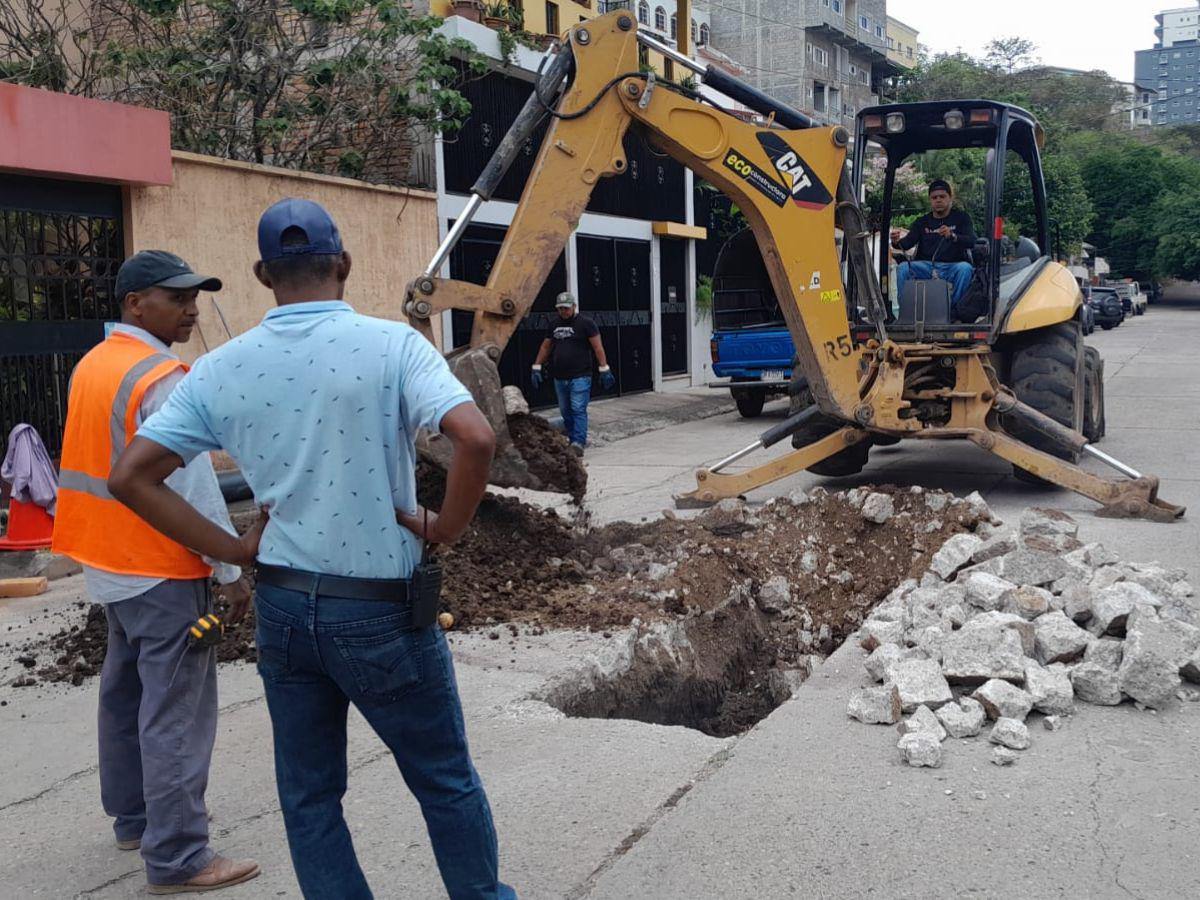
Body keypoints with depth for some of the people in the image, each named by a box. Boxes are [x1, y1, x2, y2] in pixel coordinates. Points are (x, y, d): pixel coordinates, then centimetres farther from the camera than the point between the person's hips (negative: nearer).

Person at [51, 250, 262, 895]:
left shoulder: (91, 366, 9)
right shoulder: (162, 378, -19)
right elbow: (193, 487, -23)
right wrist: (231, 570, -17)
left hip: (110, 565, 10)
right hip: (162, 573, -10)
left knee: (126, 695, 19)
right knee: (176, 715, -4)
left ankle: (133, 818, 33)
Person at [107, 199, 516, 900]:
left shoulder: (222, 368, -1)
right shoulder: (390, 345, -13)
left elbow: (132, 476, 0)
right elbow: (477, 438, -27)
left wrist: (234, 551, 2)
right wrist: (446, 528, -11)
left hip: (282, 606, 4)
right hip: (383, 610, -3)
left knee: (309, 797, 17)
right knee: (447, 783, 16)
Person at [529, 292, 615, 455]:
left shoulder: (585, 323, -3)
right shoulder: (554, 326, 16)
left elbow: (597, 347, -5)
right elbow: (545, 347, 22)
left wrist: (604, 369, -10)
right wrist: (536, 368, 15)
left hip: (580, 377, -6)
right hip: (560, 378, 6)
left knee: (578, 410, -12)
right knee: (565, 411, 10)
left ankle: (579, 443, -17)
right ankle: (573, 439, 20)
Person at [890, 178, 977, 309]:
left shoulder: (960, 218, 10)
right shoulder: (922, 222, 16)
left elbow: (971, 242, -5)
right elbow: (908, 242, 0)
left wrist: (952, 236, -27)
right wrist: (897, 242, -26)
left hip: (951, 267, -1)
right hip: (926, 266, 1)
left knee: (965, 268, -33)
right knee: (903, 268, -25)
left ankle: (954, 308, -23)